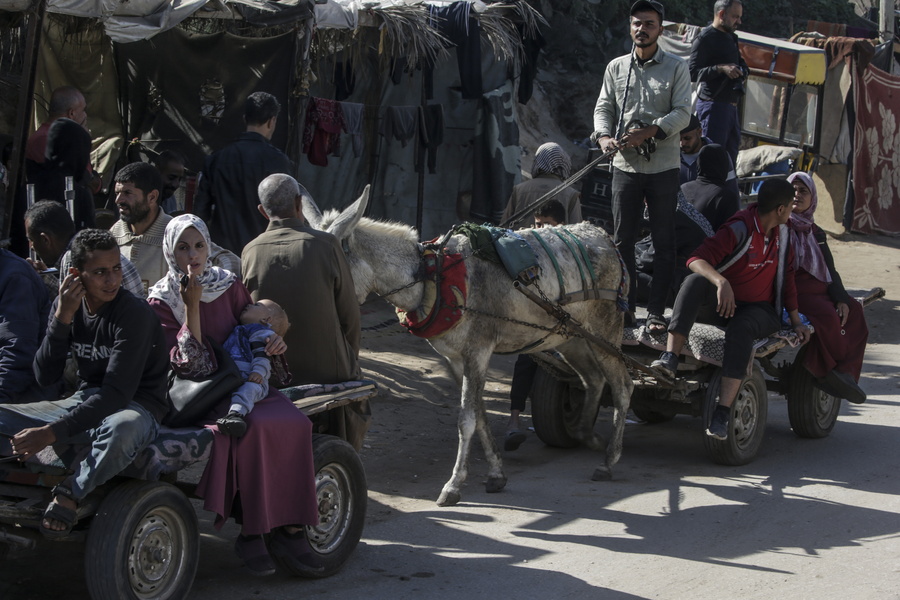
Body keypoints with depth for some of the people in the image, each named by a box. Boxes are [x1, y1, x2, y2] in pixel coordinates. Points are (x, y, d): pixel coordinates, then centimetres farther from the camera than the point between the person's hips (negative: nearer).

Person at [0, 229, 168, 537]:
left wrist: (51, 433, -31)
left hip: (134, 407, -6)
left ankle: (70, 494, -16)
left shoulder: (135, 313, -18)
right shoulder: (69, 306, 0)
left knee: (121, 430, -43)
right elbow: (45, 377, -3)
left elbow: (118, 393, -25)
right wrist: (61, 320, -18)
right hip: (85, 402, 6)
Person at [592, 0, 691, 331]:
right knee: (622, 239, 5)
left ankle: (656, 311, 6)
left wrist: (647, 133, -20)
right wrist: (604, 136, -12)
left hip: (663, 167, -2)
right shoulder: (616, 67, 9)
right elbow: (603, 107, 8)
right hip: (625, 165, 2)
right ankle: (625, 306, 14)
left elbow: (682, 113, -7)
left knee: (664, 241, 1)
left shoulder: (676, 67, 1)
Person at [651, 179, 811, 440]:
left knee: (741, 328, -34)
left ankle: (723, 412, -44)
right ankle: (670, 356, -51)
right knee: (695, 281, -35)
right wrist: (721, 282, -45)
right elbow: (696, 260, -26)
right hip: (721, 303, -3)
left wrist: (796, 320, 12)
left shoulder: (781, 231, 6)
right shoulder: (740, 229, -15)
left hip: (759, 310, 3)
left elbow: (787, 275, 17)